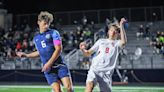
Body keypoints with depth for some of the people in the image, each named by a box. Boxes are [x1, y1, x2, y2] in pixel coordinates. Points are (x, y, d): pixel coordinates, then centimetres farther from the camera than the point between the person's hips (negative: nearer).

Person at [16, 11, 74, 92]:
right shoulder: (36, 38, 14)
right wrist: (26, 55, 29)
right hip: (48, 70, 3)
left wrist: (49, 63, -14)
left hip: (60, 65, -3)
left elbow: (58, 49, -9)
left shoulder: (54, 33, 0)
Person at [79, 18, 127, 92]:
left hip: (106, 73, 0)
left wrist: (121, 26, -14)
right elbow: (88, 53, 19)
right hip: (94, 70, 0)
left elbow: (123, 41, -14)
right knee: (89, 86, -26)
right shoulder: (101, 41, 19)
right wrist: (83, 49, -3)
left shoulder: (117, 43, 12)